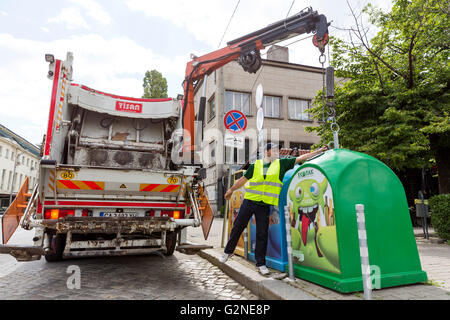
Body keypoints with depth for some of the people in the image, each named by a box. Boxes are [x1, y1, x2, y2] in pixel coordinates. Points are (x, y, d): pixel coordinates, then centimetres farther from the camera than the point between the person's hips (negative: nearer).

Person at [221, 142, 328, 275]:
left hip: (265, 205, 1)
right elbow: (243, 179, 12)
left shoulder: (281, 164, 6)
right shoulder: (256, 165, 4)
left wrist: (319, 151, 5)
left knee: (262, 234, 2)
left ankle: (260, 263, 17)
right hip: (249, 201, 0)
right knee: (237, 228, 7)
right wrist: (231, 190, 16)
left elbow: (301, 158, 6)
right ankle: (228, 251, 30)